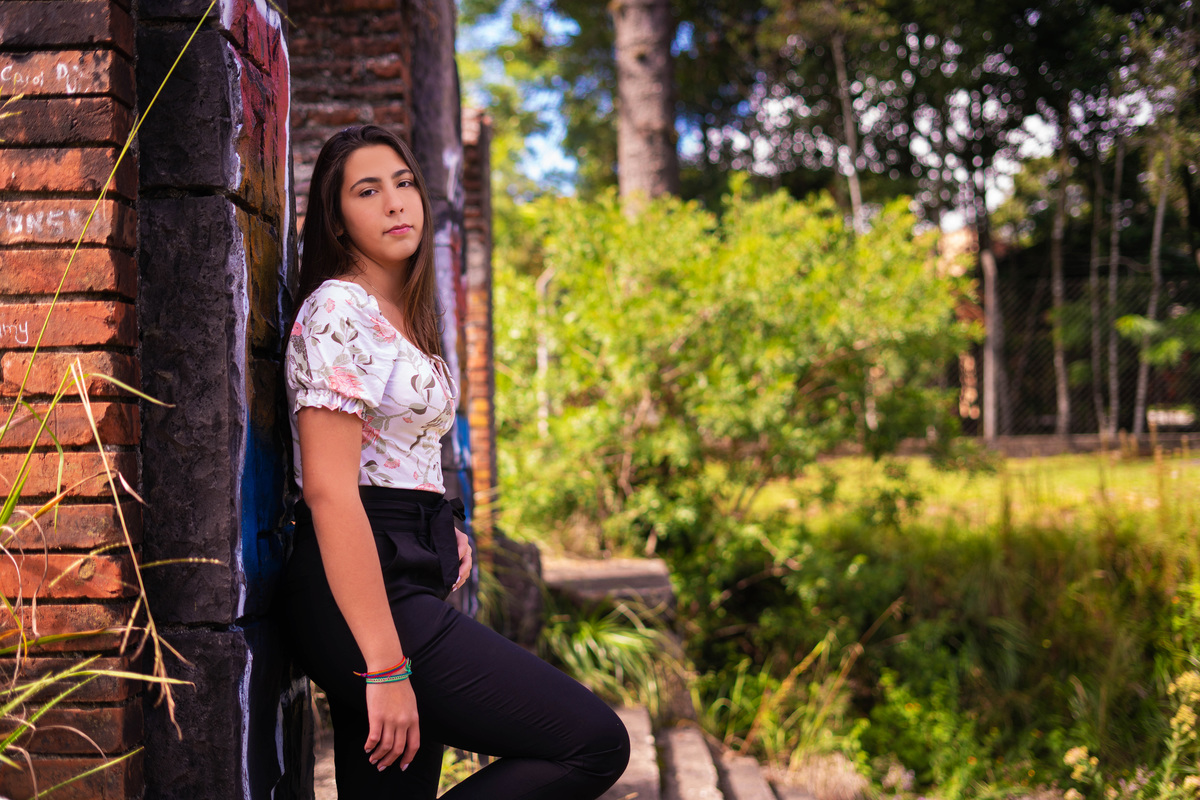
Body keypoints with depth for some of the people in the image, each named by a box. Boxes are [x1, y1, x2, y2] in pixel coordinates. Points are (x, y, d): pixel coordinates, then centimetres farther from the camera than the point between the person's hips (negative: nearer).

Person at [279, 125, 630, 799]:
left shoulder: (404, 318, 20)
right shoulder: (337, 310, -10)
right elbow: (328, 489, -19)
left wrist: (442, 531, 12)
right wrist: (386, 665, -23)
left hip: (407, 584, 9)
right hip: (361, 595, -9)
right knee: (596, 742, -14)